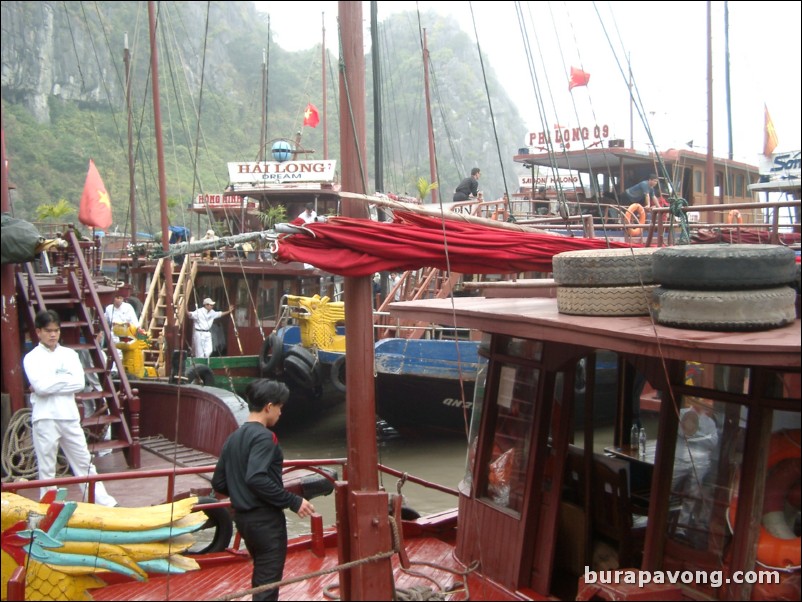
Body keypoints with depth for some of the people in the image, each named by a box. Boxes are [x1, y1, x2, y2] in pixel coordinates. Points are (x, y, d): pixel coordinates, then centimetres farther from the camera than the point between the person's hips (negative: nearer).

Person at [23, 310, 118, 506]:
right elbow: (41, 387, -16)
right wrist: (66, 378, -8)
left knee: (84, 462, 10)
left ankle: (104, 502, 14)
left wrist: (51, 383, -10)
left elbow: (80, 383, -5)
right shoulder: (31, 357, -1)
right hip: (45, 419, -3)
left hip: (69, 417, 3)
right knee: (47, 468, 5)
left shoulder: (70, 354, 9)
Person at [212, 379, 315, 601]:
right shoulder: (264, 436, -17)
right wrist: (293, 501, -22)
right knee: (268, 582, 1)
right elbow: (256, 478, -29)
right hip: (265, 519, -9)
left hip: (242, 517, 9)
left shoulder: (233, 437, 9)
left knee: (261, 576, 24)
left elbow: (219, 483, 10)